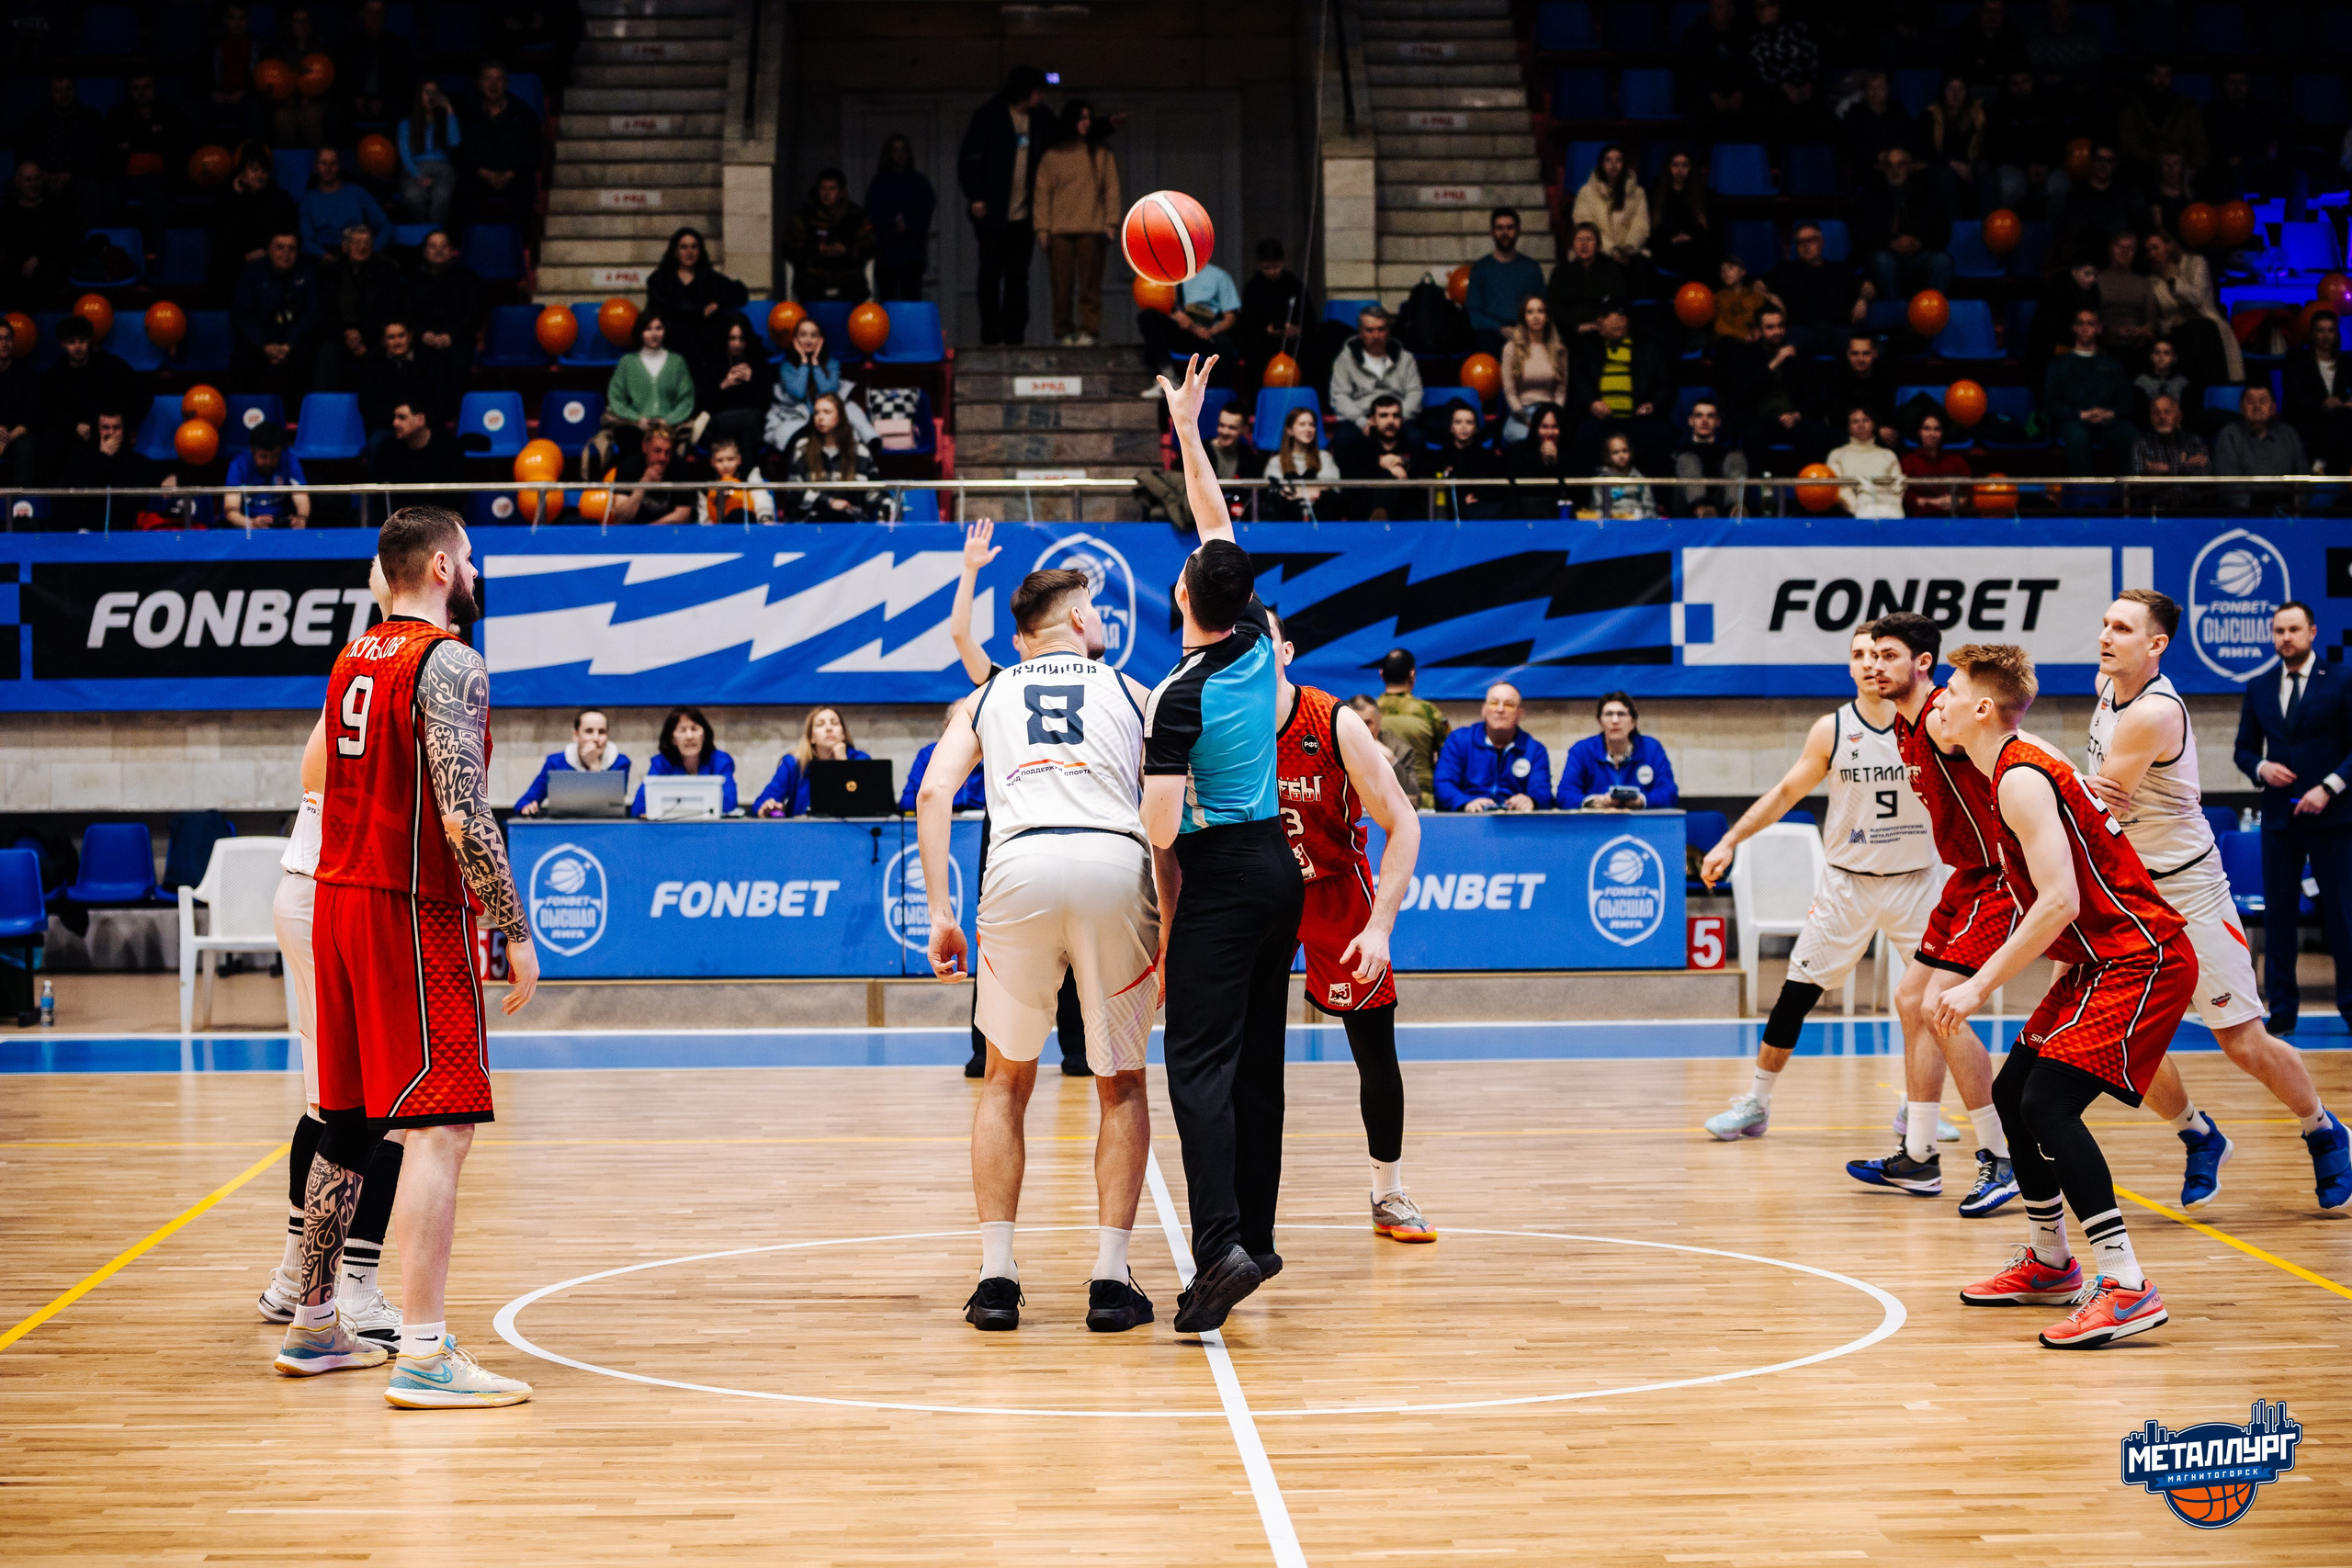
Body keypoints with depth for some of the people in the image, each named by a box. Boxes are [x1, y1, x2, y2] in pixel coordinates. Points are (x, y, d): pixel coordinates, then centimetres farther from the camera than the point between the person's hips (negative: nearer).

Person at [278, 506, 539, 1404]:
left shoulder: (353, 661, 14)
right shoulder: (449, 664, -13)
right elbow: (464, 816, -21)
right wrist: (514, 931, -16)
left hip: (339, 902, 9)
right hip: (414, 915, -9)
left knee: (349, 1123, 17)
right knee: (440, 1127, -9)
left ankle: (312, 1326, 26)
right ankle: (423, 1355, -13)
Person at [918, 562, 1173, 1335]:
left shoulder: (986, 697, 25)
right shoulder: (1132, 692, 23)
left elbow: (933, 793, 8)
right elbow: (1166, 826, 15)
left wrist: (940, 912, 7)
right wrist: (1172, 933, 19)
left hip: (1021, 864, 1)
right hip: (1117, 866, 0)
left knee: (1006, 1080, 17)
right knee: (1122, 1084, 15)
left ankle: (996, 1273, 10)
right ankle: (1111, 1277, 9)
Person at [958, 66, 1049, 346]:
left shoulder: (1039, 118, 9)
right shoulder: (989, 116, -4)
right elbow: (969, 157, -5)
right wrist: (975, 197, -12)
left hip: (1023, 215, 4)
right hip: (993, 213, -4)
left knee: (1018, 275, 3)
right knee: (991, 273, 2)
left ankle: (1014, 333, 6)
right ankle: (990, 332, 8)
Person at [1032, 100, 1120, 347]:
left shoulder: (1102, 154, 11)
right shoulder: (1052, 156, 9)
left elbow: (1111, 189, 8)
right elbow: (1042, 193, 7)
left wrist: (1110, 223, -2)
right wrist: (1042, 227, -2)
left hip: (1091, 228, 0)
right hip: (1059, 230, 0)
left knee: (1090, 283, -6)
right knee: (1062, 284, -2)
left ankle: (1088, 330, -7)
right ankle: (1064, 332, 2)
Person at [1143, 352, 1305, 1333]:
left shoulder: (1180, 697, -15)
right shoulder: (1257, 643, 3)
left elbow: (1162, 828, -20)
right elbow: (1219, 529, 16)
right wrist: (1188, 431, 21)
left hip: (1221, 875, -7)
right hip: (1279, 865, 7)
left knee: (1200, 1062, -11)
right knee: (1258, 1057, 11)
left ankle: (1221, 1245, -24)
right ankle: (1255, 1234, 15)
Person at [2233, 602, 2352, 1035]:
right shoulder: (2258, 689, 9)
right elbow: (2244, 749, 14)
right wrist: (2261, 767, -7)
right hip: (2278, 817, 3)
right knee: (2278, 913, 3)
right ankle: (2282, 1010, 8)